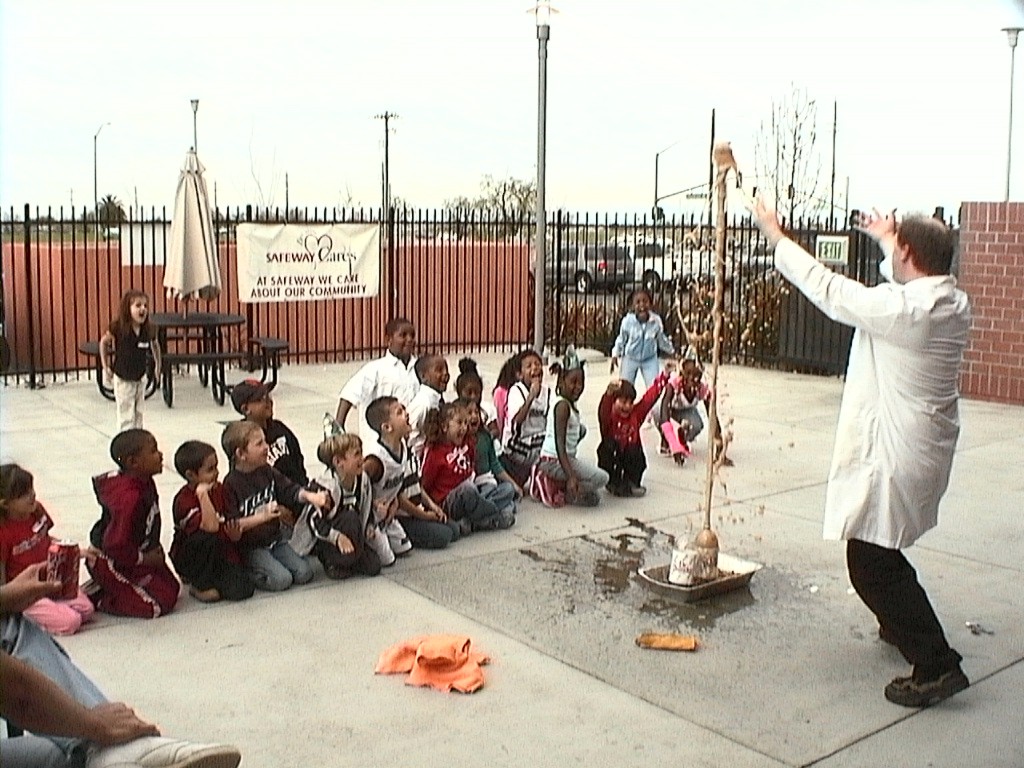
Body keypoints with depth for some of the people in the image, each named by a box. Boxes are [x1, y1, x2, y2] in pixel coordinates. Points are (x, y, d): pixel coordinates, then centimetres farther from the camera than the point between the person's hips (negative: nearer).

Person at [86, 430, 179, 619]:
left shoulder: (144, 482, -4)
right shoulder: (129, 498, -34)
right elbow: (116, 546, -34)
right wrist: (144, 559, -16)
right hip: (114, 562, -10)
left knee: (171, 587, 14)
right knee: (159, 604, -10)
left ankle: (101, 588, 17)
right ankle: (94, 599, -1)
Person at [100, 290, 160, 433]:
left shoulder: (148, 330, -10)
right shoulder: (119, 327, -20)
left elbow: (155, 345, 11)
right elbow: (103, 342, -4)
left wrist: (157, 365, 9)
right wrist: (106, 367, -4)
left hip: (140, 378, 4)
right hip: (122, 379, -4)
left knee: (138, 415, 13)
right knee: (126, 417, -1)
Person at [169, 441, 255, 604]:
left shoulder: (220, 490, 0)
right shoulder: (183, 500, -20)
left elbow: (230, 525, 4)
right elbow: (211, 526, -35)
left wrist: (235, 534, -19)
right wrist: (202, 494, -36)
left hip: (220, 555, 5)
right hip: (189, 559, -5)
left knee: (243, 589, -17)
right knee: (209, 537, -37)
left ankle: (202, 576, 12)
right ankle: (200, 585, -11)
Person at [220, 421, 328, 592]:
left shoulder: (267, 472, 4)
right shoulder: (231, 483, -16)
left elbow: (290, 490, 1)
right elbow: (231, 525, -21)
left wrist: (309, 496, -19)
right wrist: (261, 516, -29)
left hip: (275, 538, 7)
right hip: (250, 546, -7)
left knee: (304, 573, -5)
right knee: (281, 579, -22)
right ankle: (246, 573, 2)